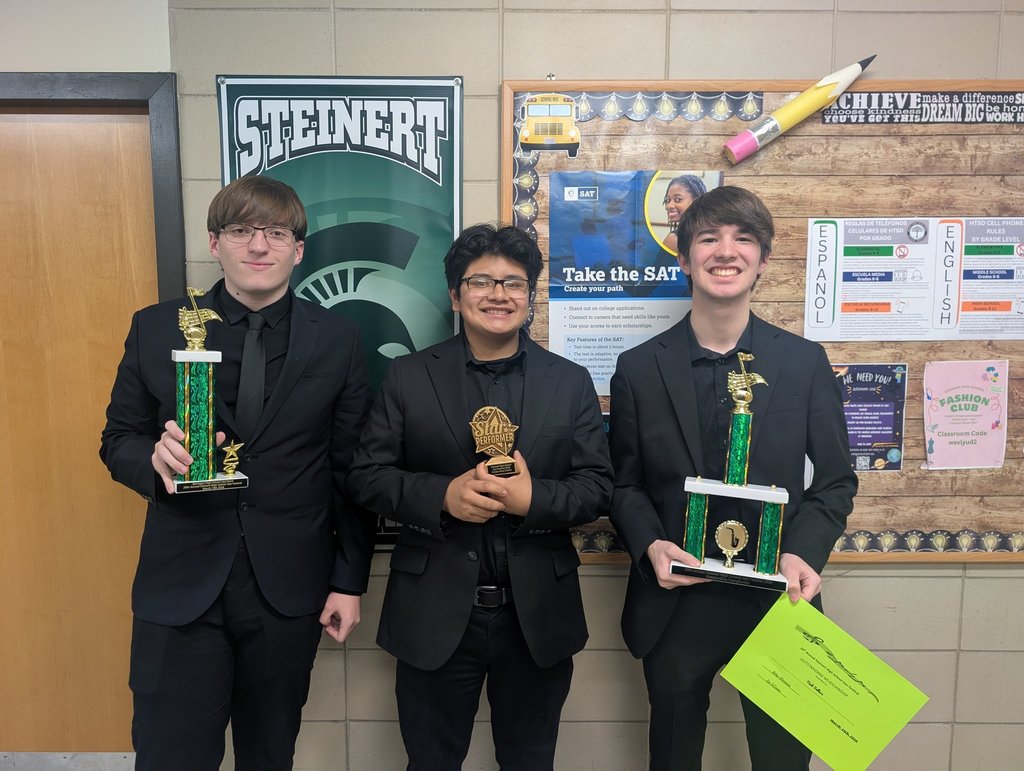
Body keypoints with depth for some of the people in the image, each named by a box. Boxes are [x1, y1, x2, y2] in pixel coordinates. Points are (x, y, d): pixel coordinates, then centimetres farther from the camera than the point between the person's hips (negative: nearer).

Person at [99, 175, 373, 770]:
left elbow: (351, 470, 1)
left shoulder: (338, 340, -1)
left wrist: (350, 581, 2)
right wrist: (156, 459, -17)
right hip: (180, 586, 0)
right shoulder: (155, 329, 0)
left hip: (290, 587, 0)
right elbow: (118, 439, 7)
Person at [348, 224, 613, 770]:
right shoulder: (410, 377, -1)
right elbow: (368, 476, -3)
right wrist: (443, 495, -20)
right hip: (435, 617, 0)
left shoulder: (571, 382, 2)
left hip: (539, 617, 1)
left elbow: (597, 487, -1)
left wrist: (534, 499, -20)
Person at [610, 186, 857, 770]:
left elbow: (836, 481, 1)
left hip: (777, 600, 0)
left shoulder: (806, 361, -3)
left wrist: (804, 551, -16)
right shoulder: (639, 368, -4)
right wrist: (650, 545, -16)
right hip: (673, 605, 0)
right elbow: (624, 483, 2)